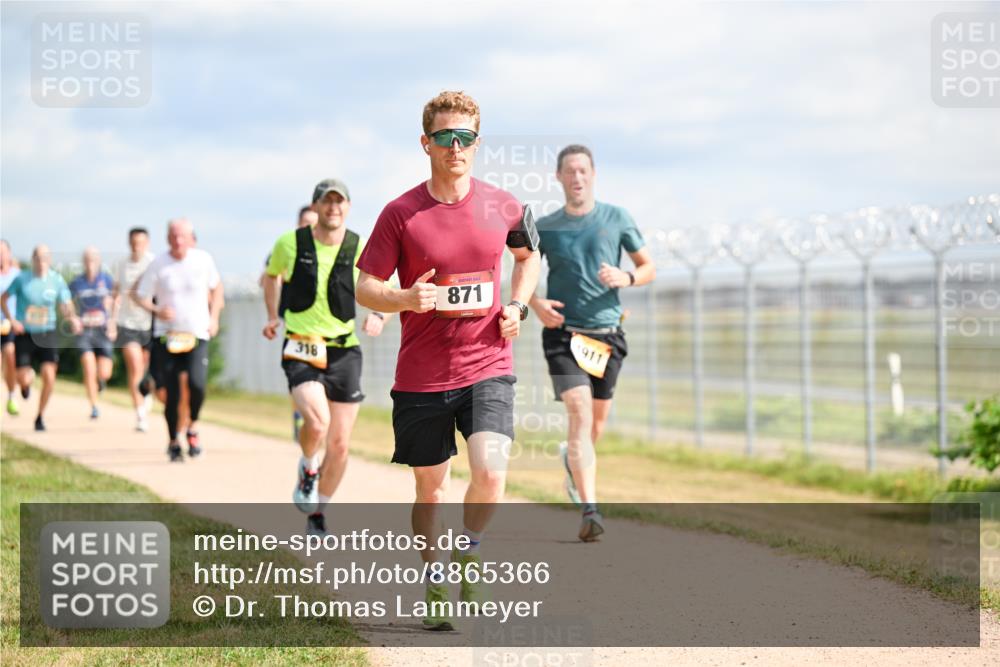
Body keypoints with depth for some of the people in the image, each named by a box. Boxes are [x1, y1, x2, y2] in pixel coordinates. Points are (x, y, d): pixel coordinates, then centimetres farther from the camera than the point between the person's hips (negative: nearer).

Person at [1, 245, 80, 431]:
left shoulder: (57, 280, -3)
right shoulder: (22, 278, -6)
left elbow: (66, 305, 2)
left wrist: (72, 318, -20)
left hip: (47, 334, 0)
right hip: (24, 334, 0)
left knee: (49, 376, -16)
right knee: (23, 380, -5)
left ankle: (40, 416, 5)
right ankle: (29, 376, 36)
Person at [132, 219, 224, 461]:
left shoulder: (204, 260, 0)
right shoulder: (158, 264, -5)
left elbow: (216, 287, 17)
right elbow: (140, 295, 1)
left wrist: (214, 317, 8)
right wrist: (156, 311, -18)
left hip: (197, 334, 0)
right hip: (167, 335, 0)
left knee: (197, 384, -21)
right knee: (172, 393, -2)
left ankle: (193, 428, 6)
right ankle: (173, 442, 17)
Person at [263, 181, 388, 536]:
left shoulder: (360, 249, -3)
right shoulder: (290, 243, -3)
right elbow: (272, 275, 19)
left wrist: (377, 316, -13)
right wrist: (273, 316, 16)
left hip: (344, 351, 2)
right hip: (300, 350, -2)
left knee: (339, 444, 3)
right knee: (317, 421, -27)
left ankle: (317, 512, 25)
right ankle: (308, 469, 8)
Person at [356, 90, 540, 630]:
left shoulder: (502, 206, 2)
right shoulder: (401, 213, -5)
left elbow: (528, 253, 23)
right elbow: (364, 288, -2)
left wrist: (517, 306, 6)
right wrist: (406, 299, -22)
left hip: (488, 367, 1)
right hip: (421, 376, 0)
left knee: (490, 472, -18)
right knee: (430, 489, 9)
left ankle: (470, 554, 10)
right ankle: (435, 582, 29)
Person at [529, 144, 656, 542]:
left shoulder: (616, 219, 5)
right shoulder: (546, 227, 3)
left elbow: (649, 269, 9)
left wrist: (626, 278, -13)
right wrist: (535, 303, -8)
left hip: (606, 333, 2)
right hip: (563, 331, -2)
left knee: (597, 420, 12)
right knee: (580, 413, -17)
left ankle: (573, 459, 48)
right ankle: (590, 511, -24)